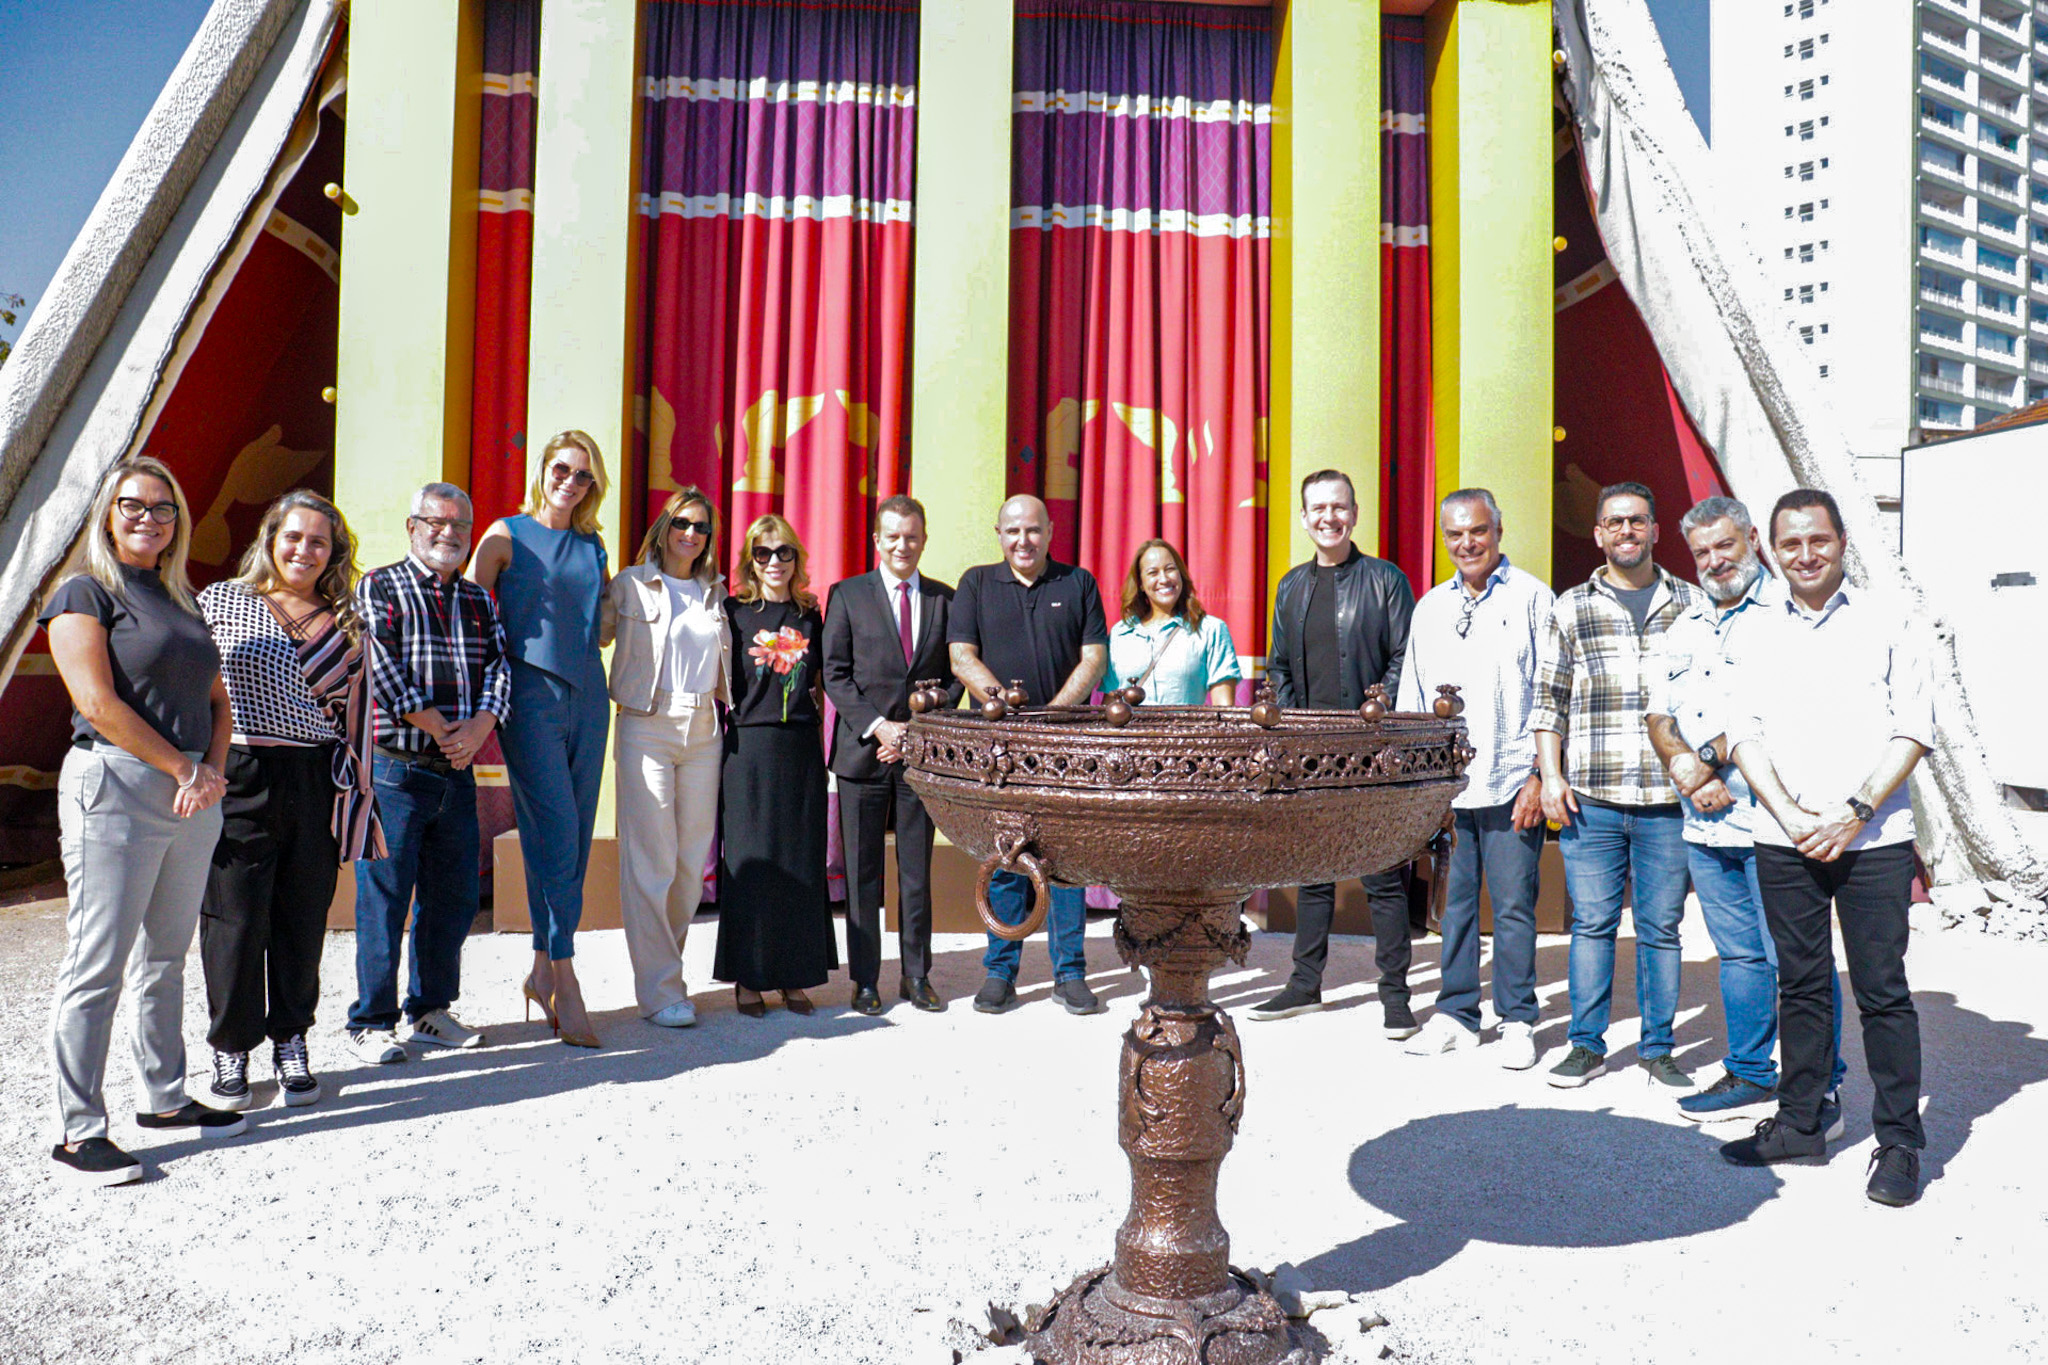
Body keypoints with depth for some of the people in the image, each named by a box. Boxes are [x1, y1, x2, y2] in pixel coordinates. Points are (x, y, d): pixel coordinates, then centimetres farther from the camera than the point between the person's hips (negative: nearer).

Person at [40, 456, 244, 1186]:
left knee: (166, 956, 13)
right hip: (116, 788, -7)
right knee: (98, 964, -3)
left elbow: (216, 700, 16)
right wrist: (181, 768, -11)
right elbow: (98, 703, -12)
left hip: (193, 794, 7)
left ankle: (165, 1099, 23)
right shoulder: (85, 592, -2)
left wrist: (210, 770, -1)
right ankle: (79, 1132, 4)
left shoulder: (181, 601, 18)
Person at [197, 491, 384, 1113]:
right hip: (238, 781, -2)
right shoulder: (220, 601, 6)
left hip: (318, 784, 2)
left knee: (304, 918, 8)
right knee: (235, 918, 3)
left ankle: (291, 1044, 23)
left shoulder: (346, 624, 11)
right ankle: (230, 1050, 20)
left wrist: (361, 793, 11)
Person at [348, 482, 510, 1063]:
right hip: (394, 769, -5)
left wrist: (478, 728, -11)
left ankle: (429, 1010, 24)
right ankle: (371, 1022, 11)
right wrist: (440, 731, -12)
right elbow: (382, 669, -11)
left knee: (453, 897, 10)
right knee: (384, 897, -1)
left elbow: (498, 667, 7)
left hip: (457, 774, 5)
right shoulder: (379, 588, 1)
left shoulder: (478, 599, 16)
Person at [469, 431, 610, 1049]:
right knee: (556, 833, -10)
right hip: (531, 695, -5)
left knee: (574, 839, 5)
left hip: (587, 696, 5)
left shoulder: (593, 547, 16)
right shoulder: (507, 535, 2)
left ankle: (543, 972, 16)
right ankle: (565, 979, -1)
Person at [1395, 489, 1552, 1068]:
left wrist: (1540, 776, -8)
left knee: (1513, 905, 1)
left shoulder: (1532, 598, 1)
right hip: (1442, 785, 4)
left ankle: (1517, 1021, 14)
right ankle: (1455, 1014, 20)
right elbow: (1412, 700, 17)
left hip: (1510, 782, -4)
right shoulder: (1429, 608, 14)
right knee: (1454, 902, 9)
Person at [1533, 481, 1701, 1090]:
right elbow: (1549, 700, 8)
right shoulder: (1570, 609, 7)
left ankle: (1658, 1048, 21)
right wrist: (1551, 776, -1)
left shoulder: (1690, 604, 9)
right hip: (1590, 798, 0)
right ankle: (1587, 1046, 17)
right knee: (1591, 922, 5)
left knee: (1661, 926, 7)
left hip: (1669, 799, 0)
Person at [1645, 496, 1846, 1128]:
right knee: (1739, 955, 15)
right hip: (1705, 823, 7)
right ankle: (1751, 1077, 27)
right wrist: (1686, 770, -4)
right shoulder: (1684, 626, 18)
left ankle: (1818, 1094, 11)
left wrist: (1707, 757, -13)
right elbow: (1658, 714, 14)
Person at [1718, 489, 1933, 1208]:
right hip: (1784, 843, 3)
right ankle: (1800, 1122, 21)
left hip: (1873, 837, -2)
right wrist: (1789, 814, -6)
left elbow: (1914, 728, -1)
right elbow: (1745, 732, 8)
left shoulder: (1885, 617, 3)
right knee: (1800, 984, 10)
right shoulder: (1760, 630, 11)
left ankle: (1899, 1142, 12)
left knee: (1882, 989, 0)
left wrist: (1857, 811, -11)